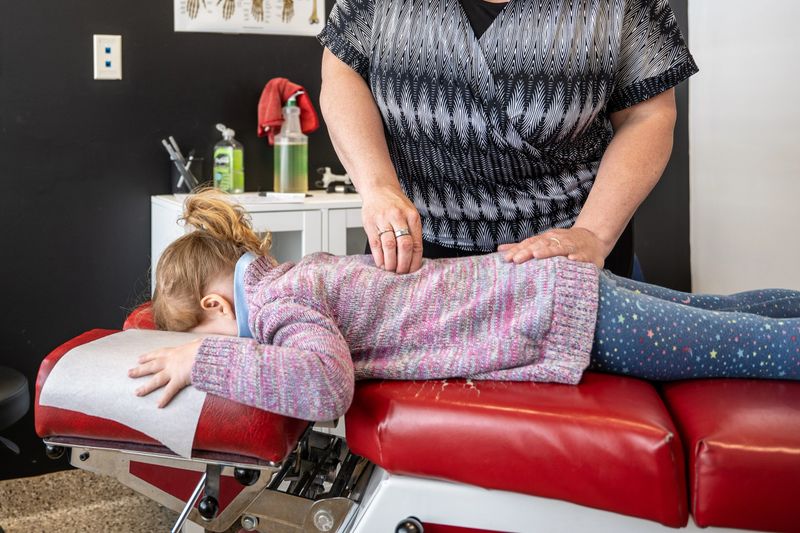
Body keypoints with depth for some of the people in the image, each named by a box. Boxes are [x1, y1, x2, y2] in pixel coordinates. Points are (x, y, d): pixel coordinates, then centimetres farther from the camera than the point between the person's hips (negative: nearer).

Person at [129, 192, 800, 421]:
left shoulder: (278, 301, -17)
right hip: (553, 282, 8)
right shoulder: (303, 266, 9)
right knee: (721, 313, 23)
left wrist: (203, 356, -25)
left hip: (566, 310, -8)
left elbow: (324, 386, -37)